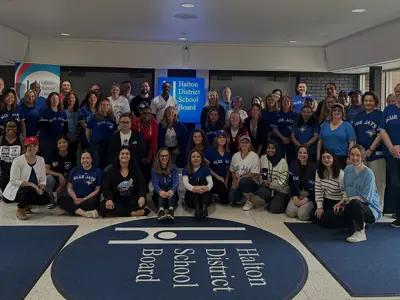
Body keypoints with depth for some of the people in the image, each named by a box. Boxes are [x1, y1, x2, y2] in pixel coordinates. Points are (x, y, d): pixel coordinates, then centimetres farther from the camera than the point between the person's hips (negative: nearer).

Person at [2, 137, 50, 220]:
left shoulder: (41, 160, 0)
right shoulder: (18, 161, -16)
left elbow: (43, 179, 2)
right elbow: (14, 181, -21)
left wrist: (40, 188, -19)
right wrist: (31, 184, -29)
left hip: (34, 189, 6)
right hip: (16, 190, -6)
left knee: (46, 199, -18)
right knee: (29, 190, -37)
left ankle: (25, 204, 13)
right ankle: (20, 209, -7)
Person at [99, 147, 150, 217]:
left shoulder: (135, 170, 3)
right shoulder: (111, 171, 0)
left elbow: (141, 186, -5)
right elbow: (106, 188, -7)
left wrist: (142, 197, -28)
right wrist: (108, 199, -28)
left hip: (131, 200, 0)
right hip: (116, 201, 0)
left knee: (142, 201, -31)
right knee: (103, 206, -32)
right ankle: (133, 213, -30)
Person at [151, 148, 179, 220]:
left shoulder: (174, 168, 1)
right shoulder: (154, 169, 0)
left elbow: (176, 182, -16)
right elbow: (155, 183, -16)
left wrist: (172, 190, -40)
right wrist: (160, 191, -41)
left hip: (171, 194, 0)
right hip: (159, 194, 0)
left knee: (170, 190, -30)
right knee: (162, 189, -30)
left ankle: (171, 209, -56)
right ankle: (161, 210, -57)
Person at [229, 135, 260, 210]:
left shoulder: (254, 156, -9)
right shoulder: (235, 156, 6)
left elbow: (254, 174, -13)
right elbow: (232, 171, 13)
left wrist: (240, 178, -18)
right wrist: (234, 182, -4)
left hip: (252, 182, -4)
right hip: (237, 182, 4)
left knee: (243, 181, -38)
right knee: (231, 200, -18)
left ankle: (249, 201, -14)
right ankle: (242, 195, 20)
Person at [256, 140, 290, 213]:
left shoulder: (283, 161, -12)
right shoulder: (263, 158, -1)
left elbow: (283, 179, -13)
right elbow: (260, 173, 5)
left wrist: (270, 184, -20)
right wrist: (263, 182, -15)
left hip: (281, 189, -3)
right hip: (267, 186, 4)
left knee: (274, 209, -20)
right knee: (261, 191, -31)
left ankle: (282, 202, 15)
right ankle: (270, 202, 4)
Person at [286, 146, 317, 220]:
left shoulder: (314, 167, -13)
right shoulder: (293, 164, 0)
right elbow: (290, 182, 5)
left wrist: (306, 199, -15)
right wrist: (294, 196, -6)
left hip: (310, 196, -4)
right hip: (297, 194, 4)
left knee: (302, 215, -24)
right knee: (290, 213, -17)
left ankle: (312, 208, 9)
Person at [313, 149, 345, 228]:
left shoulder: (340, 174, -19)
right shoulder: (319, 171, -3)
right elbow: (318, 190, -3)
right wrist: (319, 207, -7)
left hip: (337, 202, -5)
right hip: (326, 201, 6)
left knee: (325, 221, -20)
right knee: (315, 217, -9)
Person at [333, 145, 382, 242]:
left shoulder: (368, 173, -19)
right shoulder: (348, 169, 0)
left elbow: (365, 198, -21)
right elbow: (345, 189, 7)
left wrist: (346, 199, -17)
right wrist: (343, 202, -13)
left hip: (370, 209, -7)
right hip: (355, 206, 7)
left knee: (355, 203, -35)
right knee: (338, 209, -19)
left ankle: (360, 233, -14)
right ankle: (360, 224, 14)